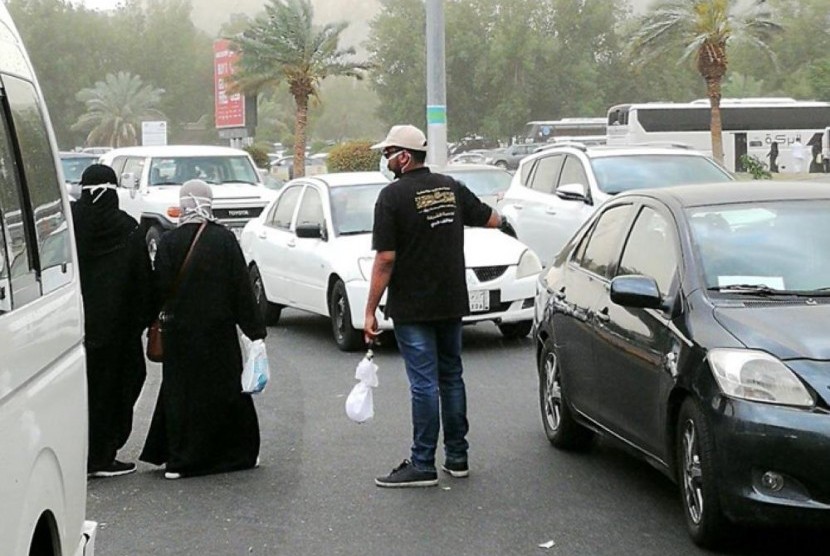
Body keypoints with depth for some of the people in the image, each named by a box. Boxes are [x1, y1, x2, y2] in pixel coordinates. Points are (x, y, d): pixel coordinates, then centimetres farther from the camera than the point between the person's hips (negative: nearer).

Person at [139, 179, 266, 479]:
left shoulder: (169, 242, -6)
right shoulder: (224, 238, -7)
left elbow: (160, 288, -5)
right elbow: (242, 286, -5)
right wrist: (255, 329, 0)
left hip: (179, 330, 0)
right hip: (218, 331, 0)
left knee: (179, 389, 8)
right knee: (225, 388, 10)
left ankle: (177, 459, 7)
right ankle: (238, 452, 19)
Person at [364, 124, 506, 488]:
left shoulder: (393, 196, -13)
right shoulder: (450, 187, 6)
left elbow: (385, 259, -17)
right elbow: (491, 220, 18)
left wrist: (370, 311, -12)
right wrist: (498, 216, 41)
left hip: (412, 308, -6)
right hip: (452, 303, 6)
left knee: (423, 383, -4)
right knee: (451, 377, 14)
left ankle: (423, 465, -1)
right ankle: (457, 457, 20)